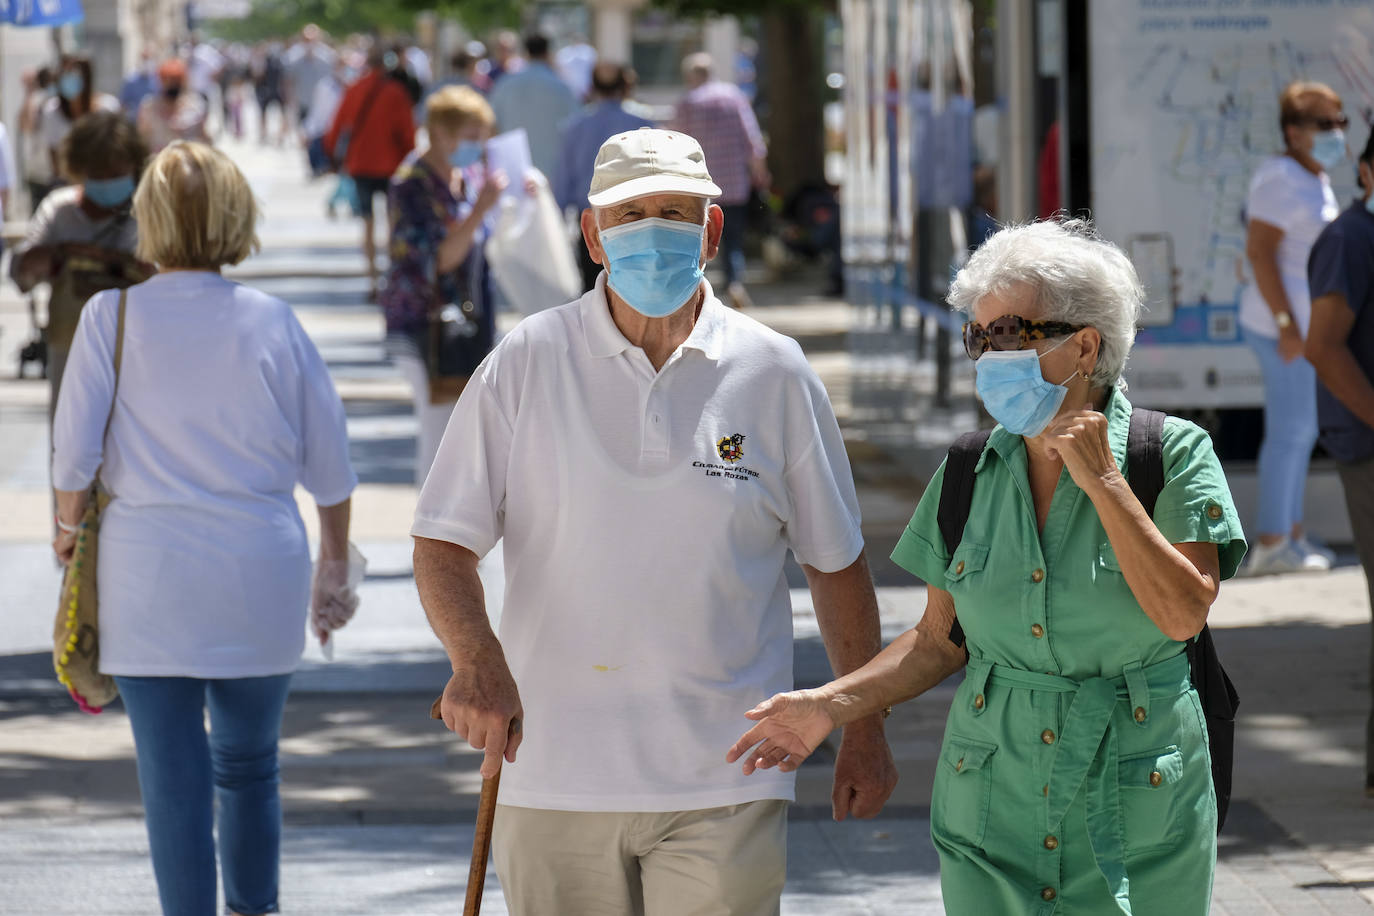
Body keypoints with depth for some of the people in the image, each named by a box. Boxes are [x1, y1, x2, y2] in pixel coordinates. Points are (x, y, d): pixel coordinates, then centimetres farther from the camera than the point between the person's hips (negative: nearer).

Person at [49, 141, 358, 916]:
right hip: (262, 577, 2)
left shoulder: (113, 317, -6)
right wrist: (336, 565, 16)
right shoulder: (271, 321, -1)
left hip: (149, 570, -2)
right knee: (250, 764, 17)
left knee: (175, 775, 1)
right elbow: (329, 459, 4)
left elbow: (76, 450, -4)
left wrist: (70, 527, 16)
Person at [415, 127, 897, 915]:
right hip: (556, 779, 1)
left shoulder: (775, 374, 3)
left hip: (721, 785, -1)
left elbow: (835, 561, 11)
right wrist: (477, 659, -20)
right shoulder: (527, 364, 1)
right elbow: (444, 543, -1)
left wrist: (864, 731, 12)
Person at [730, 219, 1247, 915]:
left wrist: (1102, 482, -17)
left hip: (1141, 809, -2)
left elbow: (1183, 614, -15)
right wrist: (830, 704, -5)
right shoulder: (968, 476, 3)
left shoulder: (1174, 454, -5)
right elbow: (940, 641, 8)